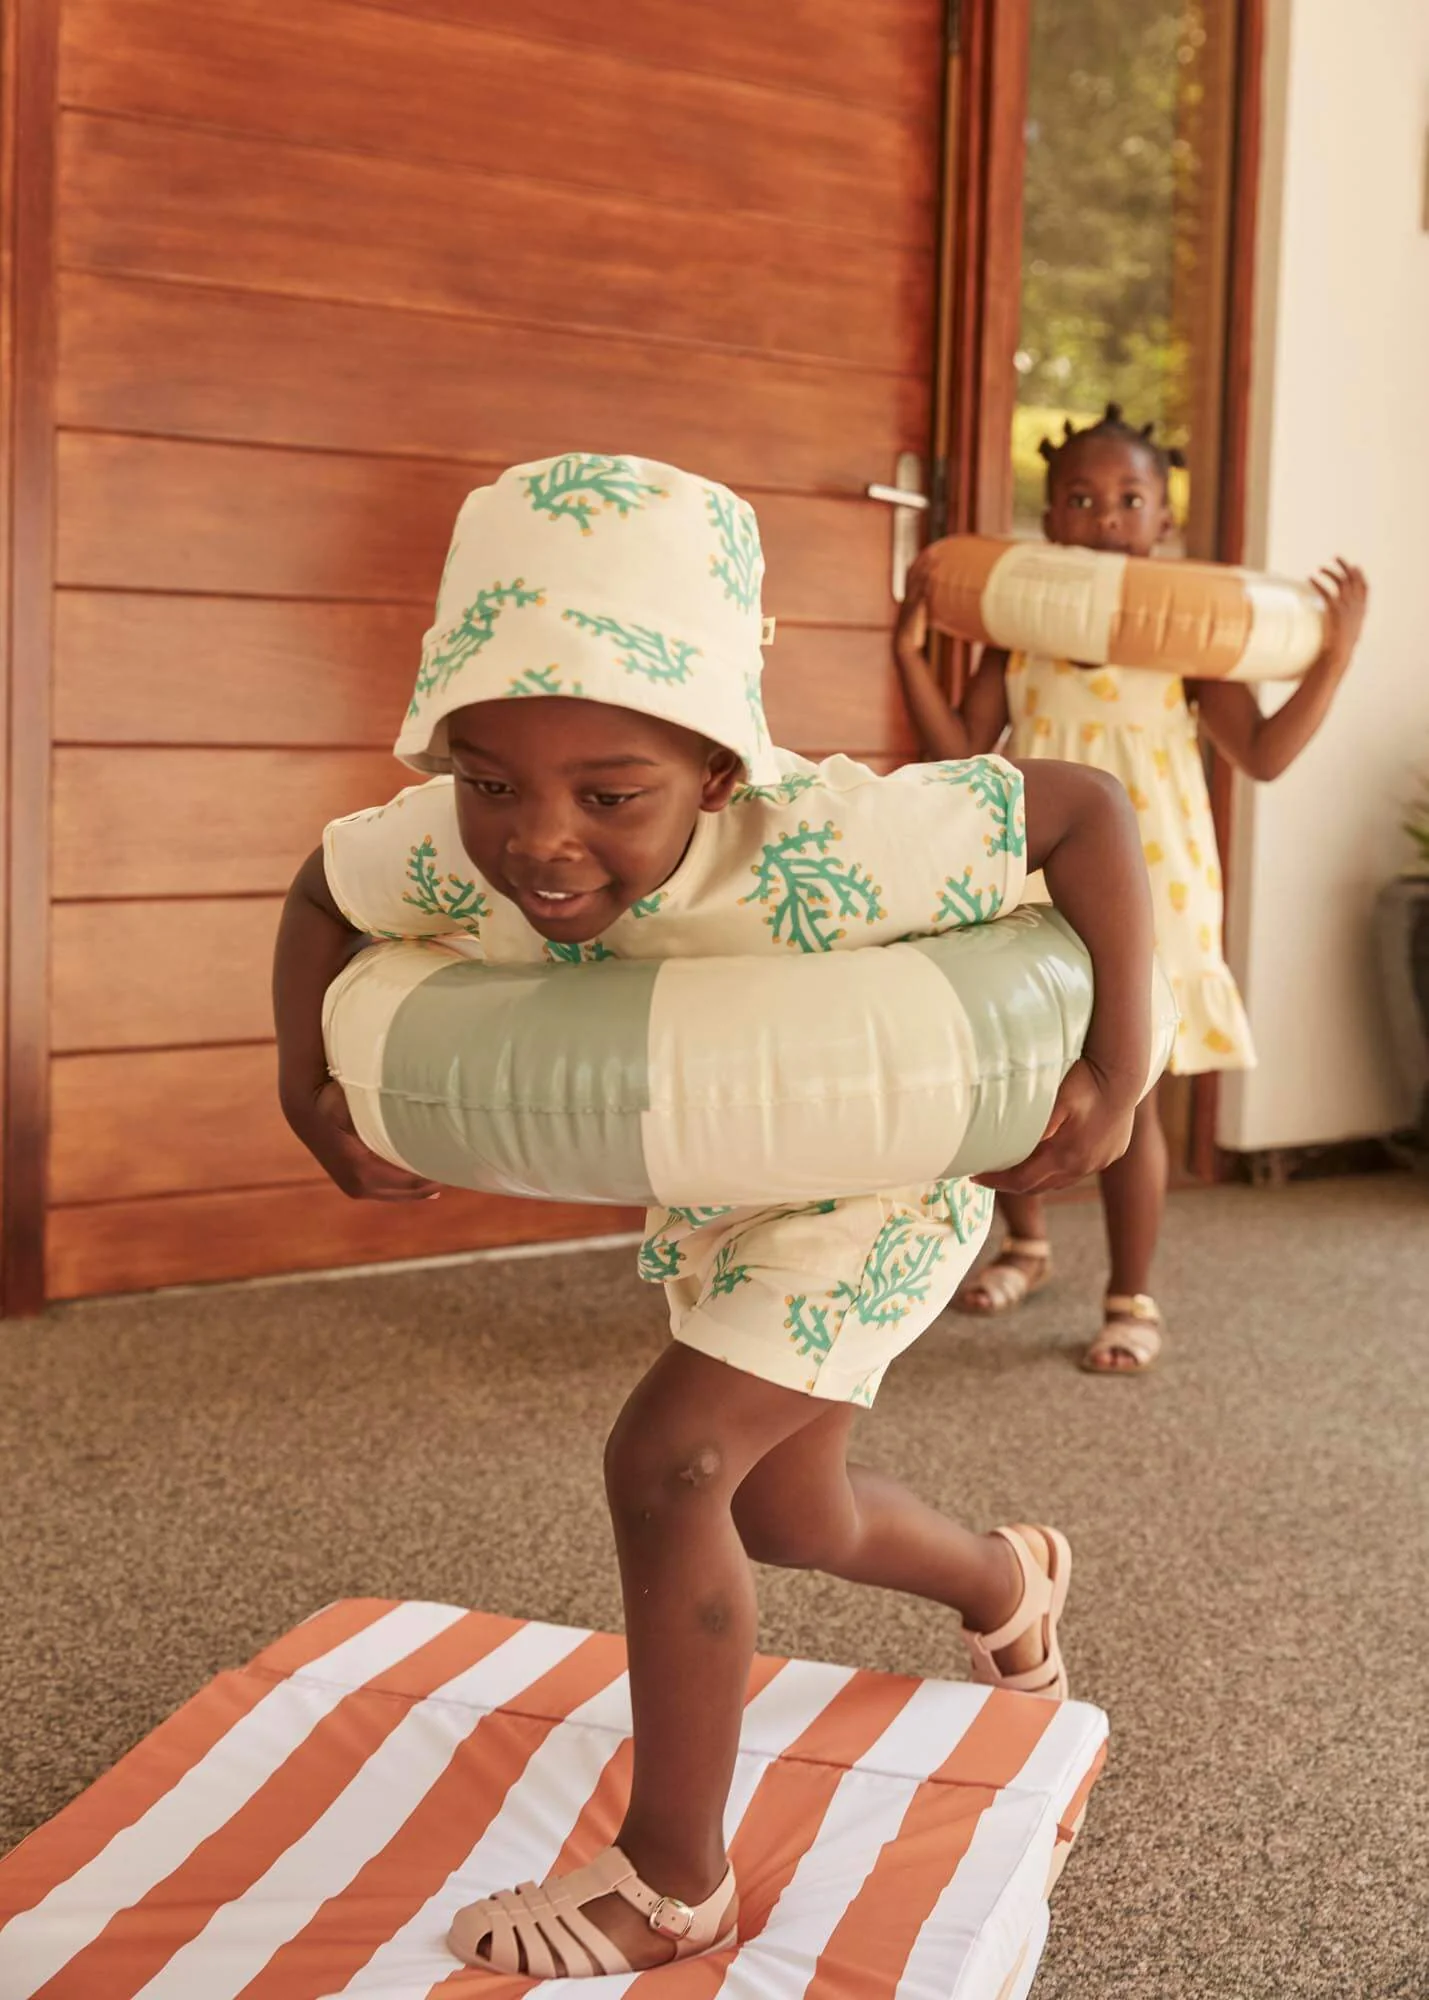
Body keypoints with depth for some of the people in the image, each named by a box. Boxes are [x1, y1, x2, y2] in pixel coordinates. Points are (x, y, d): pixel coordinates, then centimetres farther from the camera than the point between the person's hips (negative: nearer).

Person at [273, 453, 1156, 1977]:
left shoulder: (816, 854, -42)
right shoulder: (456, 851, -27)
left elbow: (1086, 810, -34)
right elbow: (321, 890, -4)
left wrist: (1121, 1071, -35)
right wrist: (306, 1089, -14)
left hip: (878, 1183, -6)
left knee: (664, 1463, -18)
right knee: (782, 1511, 21)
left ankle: (673, 1883, 3)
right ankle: (1006, 1581, 55)